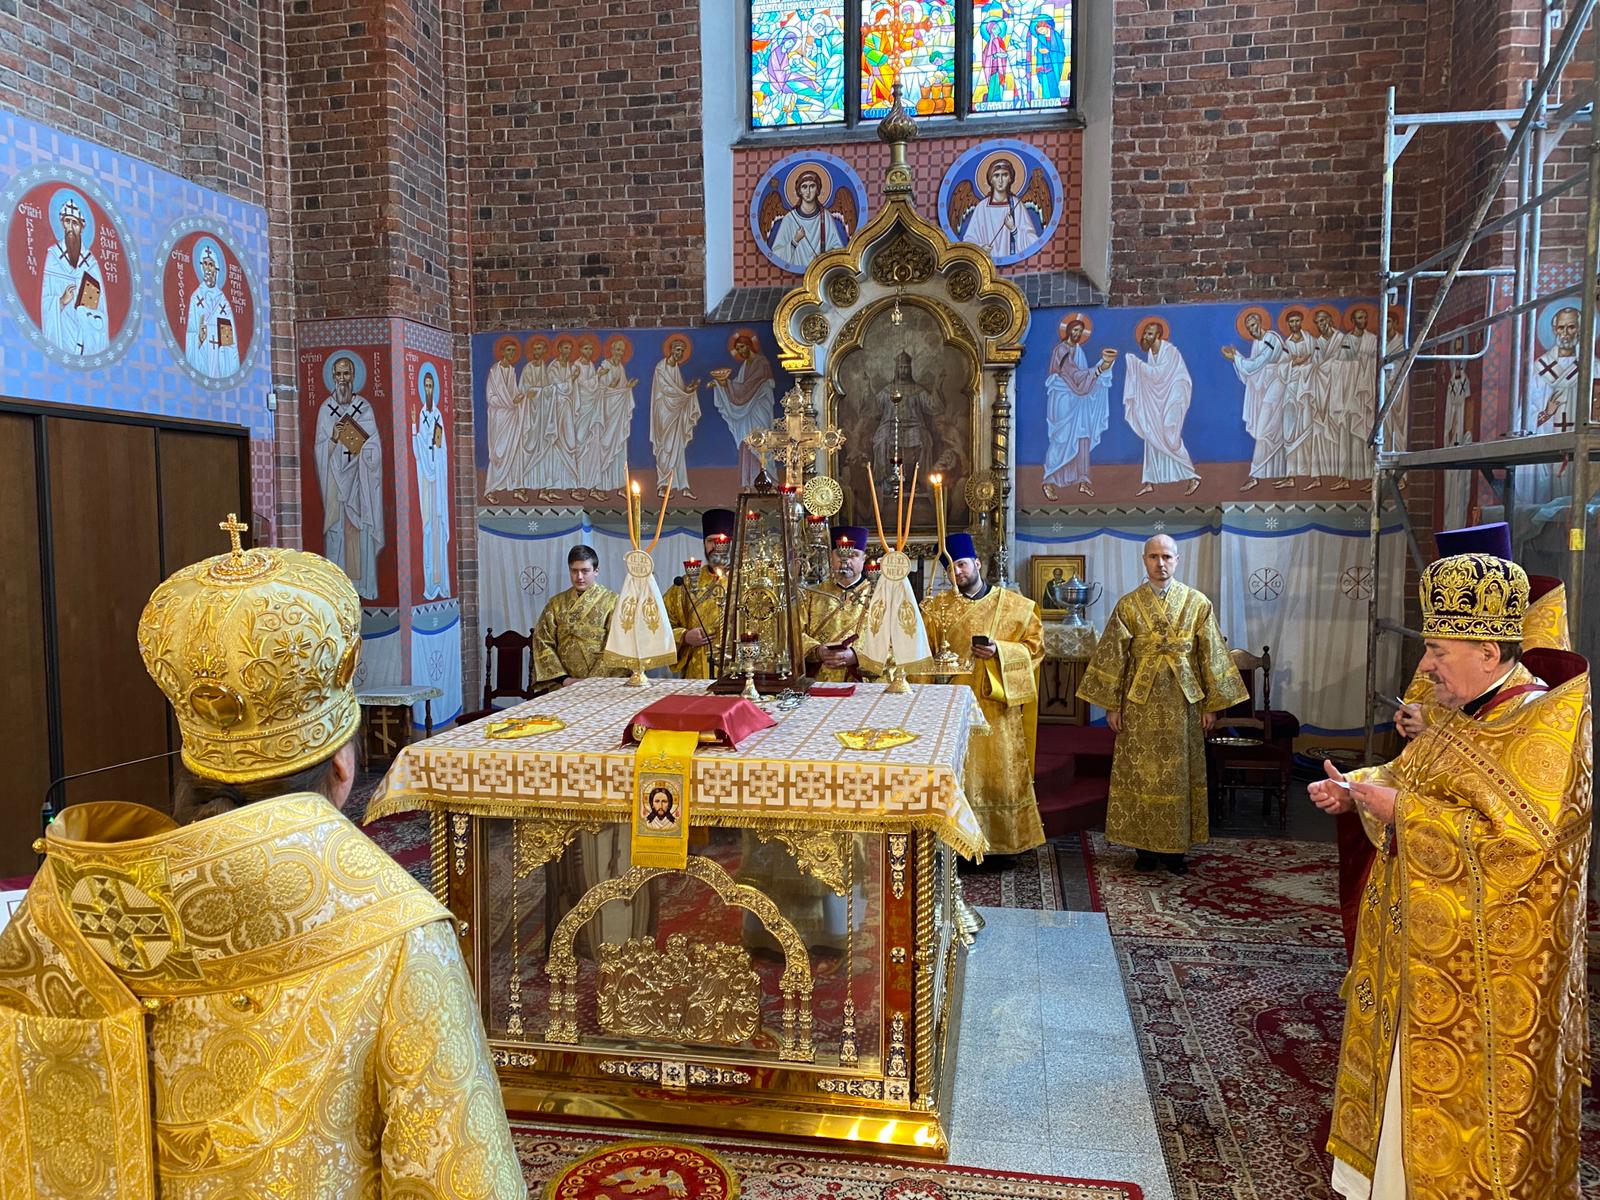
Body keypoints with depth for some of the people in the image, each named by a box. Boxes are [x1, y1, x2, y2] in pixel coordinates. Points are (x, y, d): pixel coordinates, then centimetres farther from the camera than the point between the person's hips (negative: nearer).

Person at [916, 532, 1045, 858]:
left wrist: (998, 651, -16)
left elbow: (1034, 646, 0)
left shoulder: (1014, 605, 3)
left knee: (1000, 771, 3)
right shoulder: (937, 607, 7)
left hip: (998, 703, -1)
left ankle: (1003, 842, 15)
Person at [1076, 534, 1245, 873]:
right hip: (1140, 704, 0)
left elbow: (1211, 656, 3)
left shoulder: (1197, 604, 2)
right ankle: (1145, 845, 14)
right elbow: (1113, 656, 1)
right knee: (1140, 772, 3)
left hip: (1183, 703, 0)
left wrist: (1212, 705, 1)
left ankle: (1176, 847, 16)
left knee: (1180, 773, 6)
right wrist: (1112, 704, -2)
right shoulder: (1128, 605, 1)